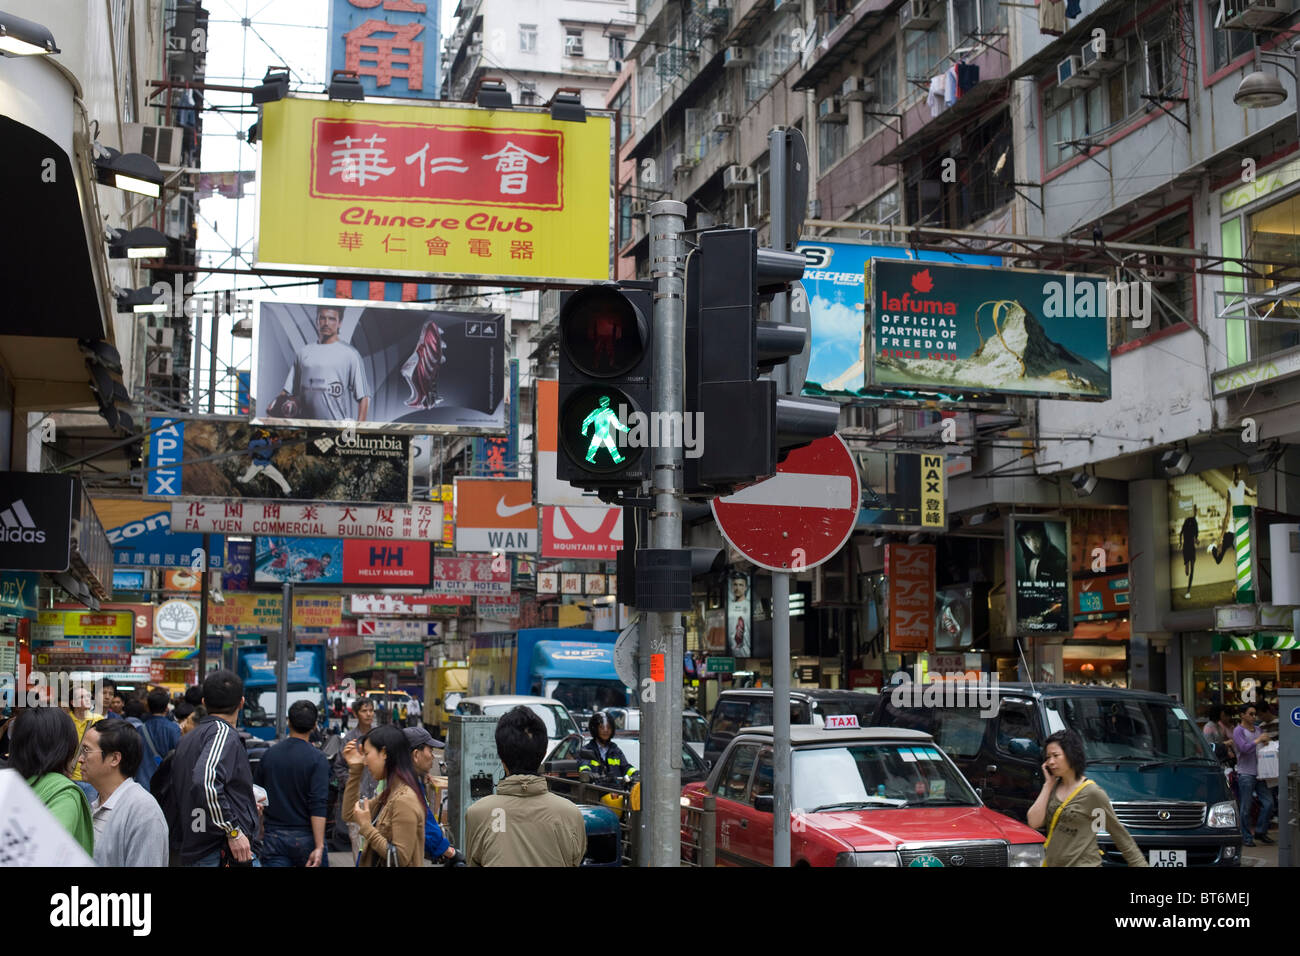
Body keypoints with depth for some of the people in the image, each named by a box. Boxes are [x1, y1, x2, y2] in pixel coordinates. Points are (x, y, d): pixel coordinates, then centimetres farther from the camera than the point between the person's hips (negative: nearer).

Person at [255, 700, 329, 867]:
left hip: (273, 837, 3)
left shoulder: (269, 755, 4)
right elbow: (318, 807, -16)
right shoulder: (317, 759, -9)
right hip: (304, 837, -3)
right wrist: (319, 847, -17)